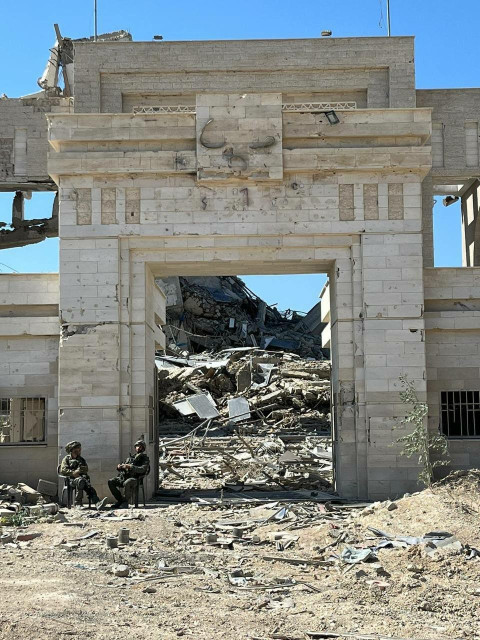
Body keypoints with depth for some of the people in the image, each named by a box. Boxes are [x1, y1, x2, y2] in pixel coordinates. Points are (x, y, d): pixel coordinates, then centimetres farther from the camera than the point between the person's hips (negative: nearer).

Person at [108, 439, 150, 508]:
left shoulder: (145, 458, 5)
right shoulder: (130, 457, 24)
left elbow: (142, 469, -13)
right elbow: (123, 465, 24)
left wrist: (130, 467, -20)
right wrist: (119, 467, -2)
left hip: (135, 479, -7)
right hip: (124, 477, 7)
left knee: (127, 483, -40)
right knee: (111, 481, -14)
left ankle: (126, 502, -21)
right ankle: (120, 500, -6)